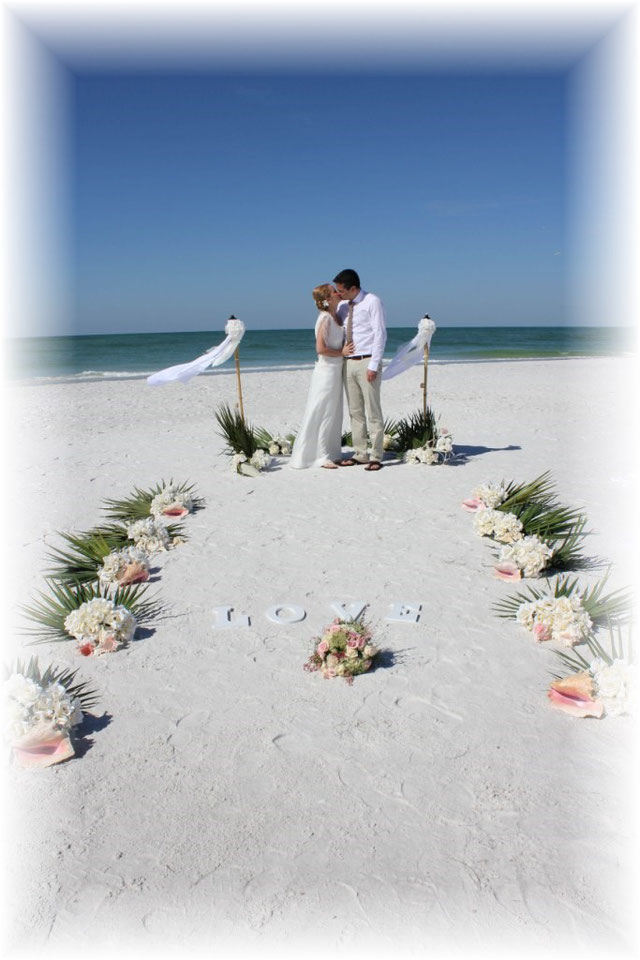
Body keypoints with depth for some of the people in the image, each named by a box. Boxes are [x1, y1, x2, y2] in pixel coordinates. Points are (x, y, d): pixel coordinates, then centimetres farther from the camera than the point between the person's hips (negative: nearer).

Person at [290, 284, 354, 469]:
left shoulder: (336, 316, 11)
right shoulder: (325, 318, -15)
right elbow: (320, 349, -21)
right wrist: (341, 352, -12)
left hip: (336, 369, 9)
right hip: (326, 370, -9)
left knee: (334, 414, 13)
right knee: (322, 414, -3)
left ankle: (331, 453, 22)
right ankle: (321, 456, 3)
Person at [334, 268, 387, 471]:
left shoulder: (372, 302, -5)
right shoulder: (341, 305, 12)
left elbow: (380, 334, -10)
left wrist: (373, 365, -15)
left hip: (367, 363, -6)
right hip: (348, 363, 6)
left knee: (373, 411, -3)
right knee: (355, 411, 9)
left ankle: (376, 456, 2)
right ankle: (359, 453, 17)